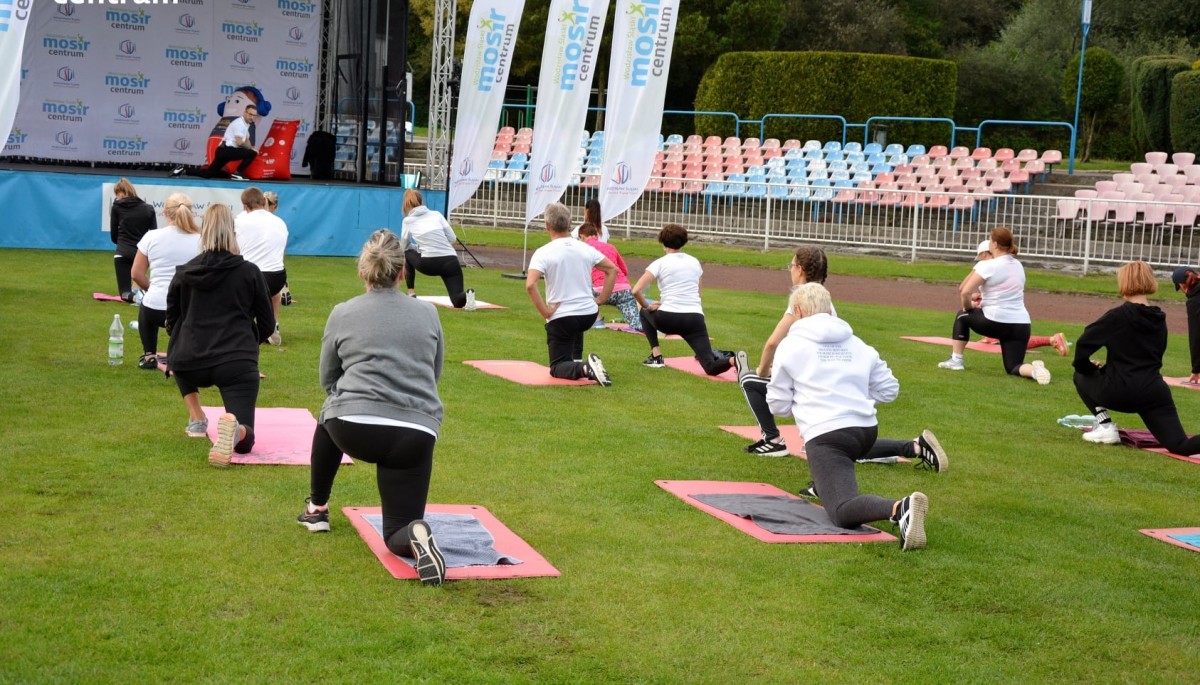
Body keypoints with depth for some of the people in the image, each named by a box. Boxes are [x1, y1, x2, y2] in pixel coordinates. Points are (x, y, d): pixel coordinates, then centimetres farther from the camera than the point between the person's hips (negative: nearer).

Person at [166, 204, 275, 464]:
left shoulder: (184, 273, 10)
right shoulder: (250, 272, 5)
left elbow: (171, 323, 19)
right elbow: (267, 325, 11)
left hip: (191, 364, 2)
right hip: (238, 364, -2)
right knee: (244, 439, 0)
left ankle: (197, 419, 25)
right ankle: (232, 428, -36)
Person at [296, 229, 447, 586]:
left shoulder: (343, 314, 9)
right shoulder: (428, 313, 13)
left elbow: (327, 380, 20)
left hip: (354, 429, 0)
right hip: (417, 435, 1)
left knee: (330, 413, 37)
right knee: (398, 534, 10)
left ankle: (317, 509, 41)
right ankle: (415, 534, -26)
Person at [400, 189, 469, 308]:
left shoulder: (408, 221, 12)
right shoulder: (436, 214, 15)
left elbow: (404, 246, 20)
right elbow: (452, 239, 12)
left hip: (428, 264, -1)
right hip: (450, 261, 1)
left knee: (408, 254, 33)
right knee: (458, 302, 3)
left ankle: (411, 293, 28)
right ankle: (466, 295, -33)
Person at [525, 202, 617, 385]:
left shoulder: (543, 253, -11)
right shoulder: (586, 249, 3)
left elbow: (530, 285, -25)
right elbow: (613, 270, 7)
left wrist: (544, 312, -16)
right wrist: (601, 299, 9)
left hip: (561, 318, -5)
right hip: (589, 314, 5)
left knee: (557, 368, 7)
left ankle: (584, 369, -23)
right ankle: (577, 361, 28)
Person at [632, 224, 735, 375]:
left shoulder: (660, 263, 4)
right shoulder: (694, 262, 17)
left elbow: (636, 291, -7)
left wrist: (648, 306, 11)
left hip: (669, 319, -3)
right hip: (694, 318, 3)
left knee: (645, 313, 33)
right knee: (711, 367, -2)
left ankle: (656, 356, 20)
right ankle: (732, 360, -36)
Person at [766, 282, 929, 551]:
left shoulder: (791, 345, 5)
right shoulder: (857, 344, 17)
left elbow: (779, 404, 7)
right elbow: (889, 389, 17)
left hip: (826, 435, -6)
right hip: (867, 430, 6)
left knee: (844, 513, -21)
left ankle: (900, 508, -46)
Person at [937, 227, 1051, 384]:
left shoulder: (987, 265, -8)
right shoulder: (1018, 266, 15)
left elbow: (964, 292, -13)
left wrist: (968, 307, 6)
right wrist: (982, 298, 21)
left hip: (996, 323, -5)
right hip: (1021, 325, 6)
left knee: (962, 315, 24)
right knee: (1013, 367, 13)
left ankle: (956, 360, 22)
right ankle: (1035, 370, -21)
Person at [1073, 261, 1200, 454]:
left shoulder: (1117, 316, -7)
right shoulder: (1159, 319, 11)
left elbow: (1084, 343, -13)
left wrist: (1084, 366, 8)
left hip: (1120, 391, -4)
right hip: (1154, 392, 4)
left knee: (1082, 377, 24)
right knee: (1180, 445, 4)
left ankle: (1105, 426, 10)